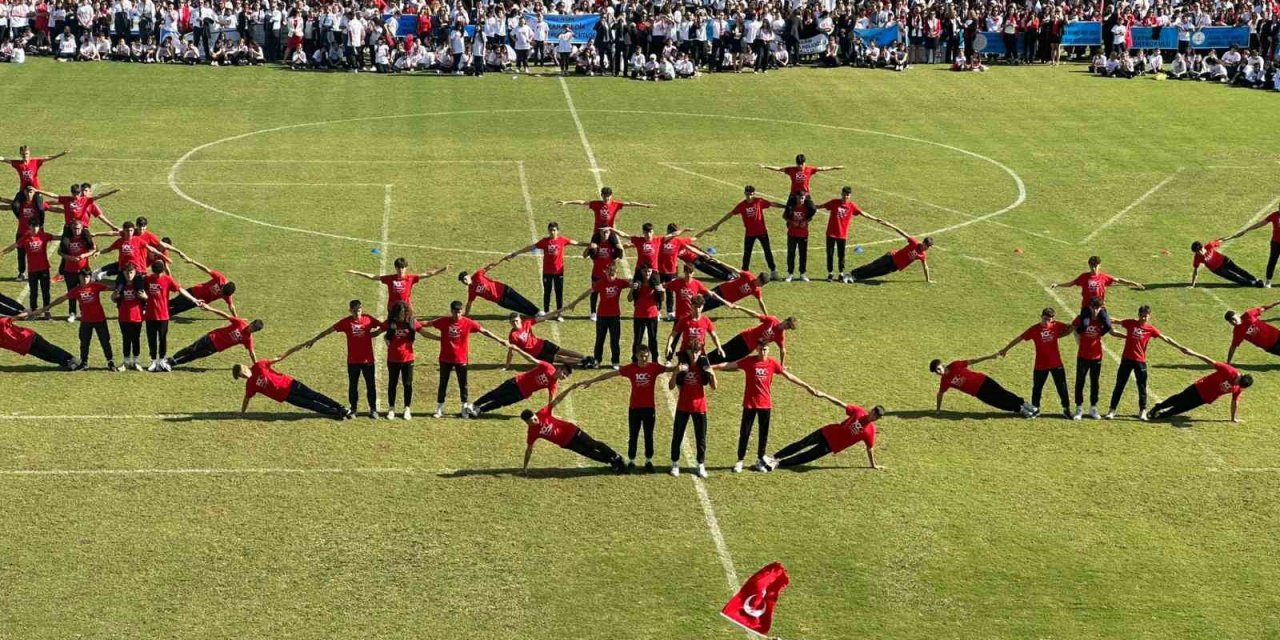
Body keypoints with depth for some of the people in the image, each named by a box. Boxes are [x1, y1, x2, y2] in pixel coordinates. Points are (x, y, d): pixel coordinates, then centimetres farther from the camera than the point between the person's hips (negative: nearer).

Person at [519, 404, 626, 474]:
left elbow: (555, 401, -14)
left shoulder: (543, 413, -16)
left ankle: (616, 458, 20)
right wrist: (524, 467, -6)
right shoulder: (532, 433, -15)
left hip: (571, 430, 0)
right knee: (590, 453, -2)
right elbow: (529, 449, -8)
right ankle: (613, 462, 15)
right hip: (566, 443, 0)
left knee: (594, 445, 4)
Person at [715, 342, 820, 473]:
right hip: (749, 403, -2)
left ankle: (760, 460, 20)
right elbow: (729, 365, -10)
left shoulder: (772, 363, -2)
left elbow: (789, 376, 5)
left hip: (765, 404, 2)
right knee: (744, 432, 2)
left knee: (764, 433, 9)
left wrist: (807, 386, 6)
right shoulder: (749, 361, -8)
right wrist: (711, 367, -17)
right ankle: (740, 460, 11)